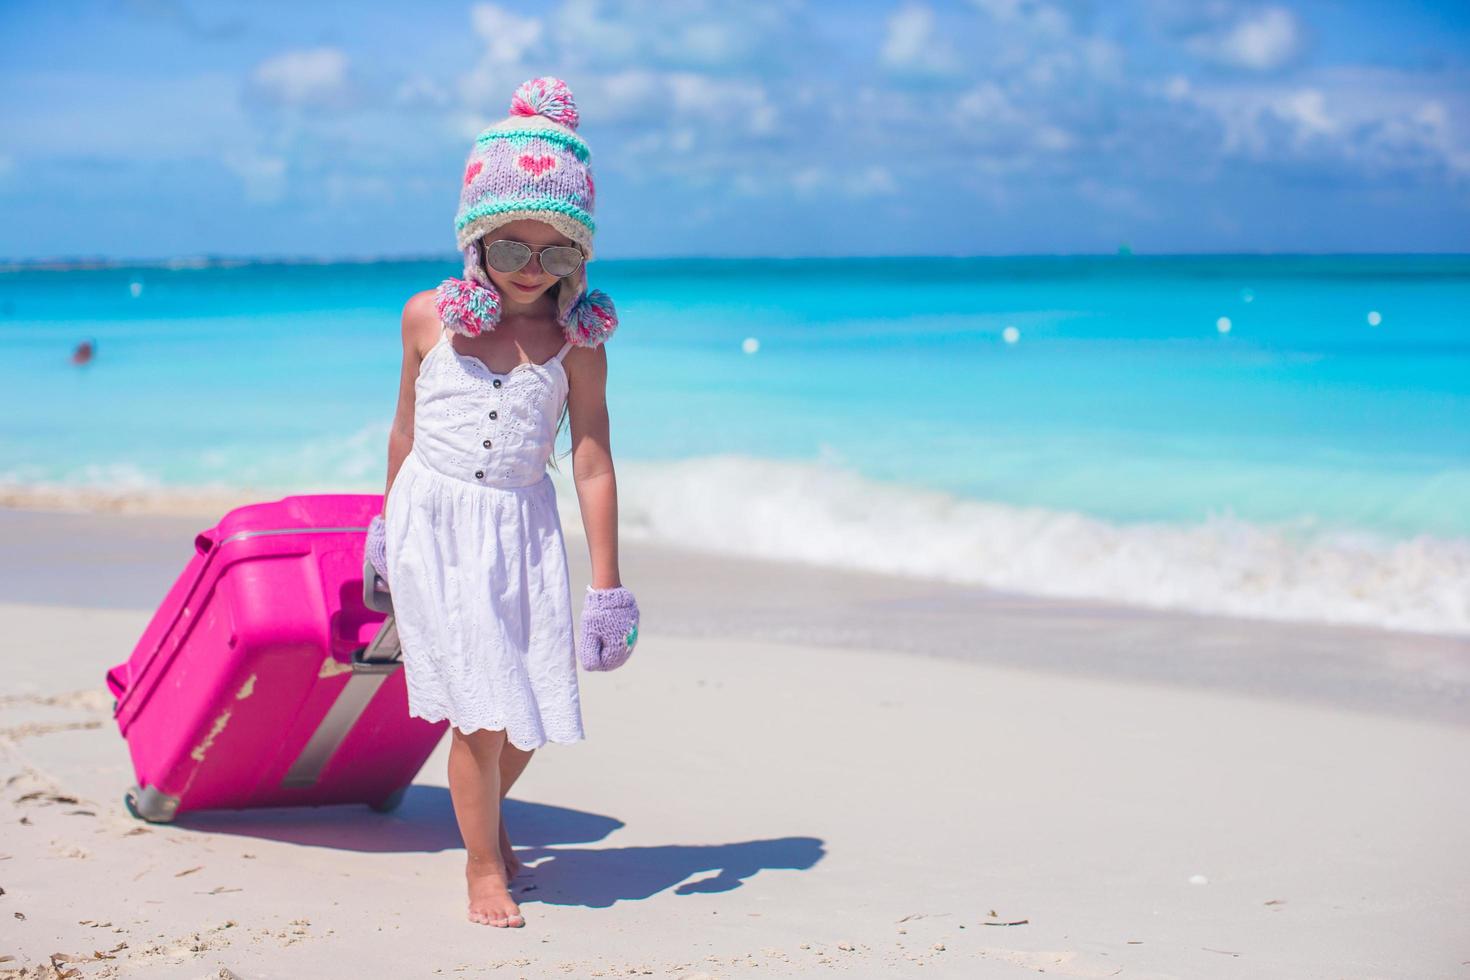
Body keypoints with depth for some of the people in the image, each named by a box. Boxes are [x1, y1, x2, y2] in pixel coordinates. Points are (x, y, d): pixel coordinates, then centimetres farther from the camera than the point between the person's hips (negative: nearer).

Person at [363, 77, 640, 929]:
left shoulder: (578, 340, -5)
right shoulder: (428, 318, -3)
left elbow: (593, 464, -6)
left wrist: (607, 589, -6)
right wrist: (386, 526, 21)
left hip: (522, 526, 1)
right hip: (434, 522, -1)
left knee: (530, 711, 5)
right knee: (480, 708, -7)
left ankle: (488, 812, 37)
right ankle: (484, 865, 12)